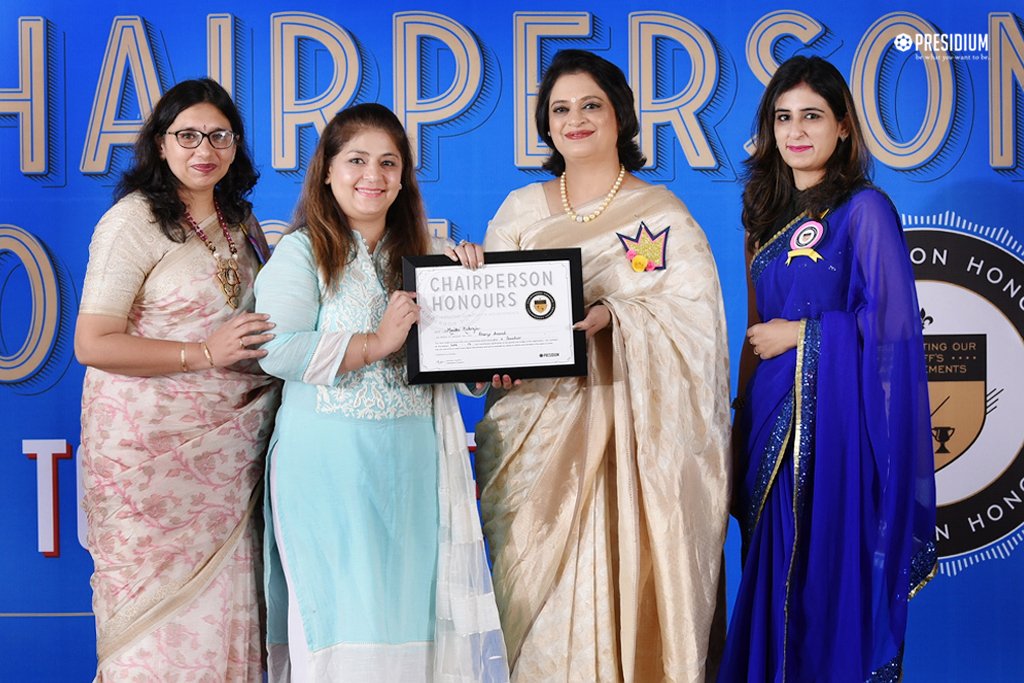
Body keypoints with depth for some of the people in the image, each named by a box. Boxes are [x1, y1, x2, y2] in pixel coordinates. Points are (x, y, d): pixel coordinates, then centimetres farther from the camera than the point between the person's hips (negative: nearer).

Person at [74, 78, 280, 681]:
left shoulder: (240, 220, 12)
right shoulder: (134, 221, -9)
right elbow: (93, 344, -14)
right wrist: (205, 353, -18)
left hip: (231, 439, 6)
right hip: (154, 437, -6)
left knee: (220, 595, 8)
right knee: (161, 593, 0)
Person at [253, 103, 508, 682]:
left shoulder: (421, 253, 14)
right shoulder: (302, 252, -1)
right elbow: (276, 350, -15)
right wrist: (376, 343, -16)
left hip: (413, 460, 5)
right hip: (328, 460, -5)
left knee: (410, 599, 7)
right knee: (340, 608, -1)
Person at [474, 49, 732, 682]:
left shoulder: (663, 214, 2)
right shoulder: (519, 211, 12)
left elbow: (694, 316, -6)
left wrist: (611, 317, -21)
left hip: (630, 432, -2)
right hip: (539, 428, 2)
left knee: (624, 580, -4)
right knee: (542, 592, 0)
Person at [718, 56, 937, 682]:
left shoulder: (864, 209, -6)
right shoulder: (771, 213, 15)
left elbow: (893, 323, -12)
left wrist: (801, 335, -8)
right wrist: (744, 412, 15)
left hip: (838, 415, -6)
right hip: (774, 416, 7)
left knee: (836, 572, -3)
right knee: (775, 576, 9)